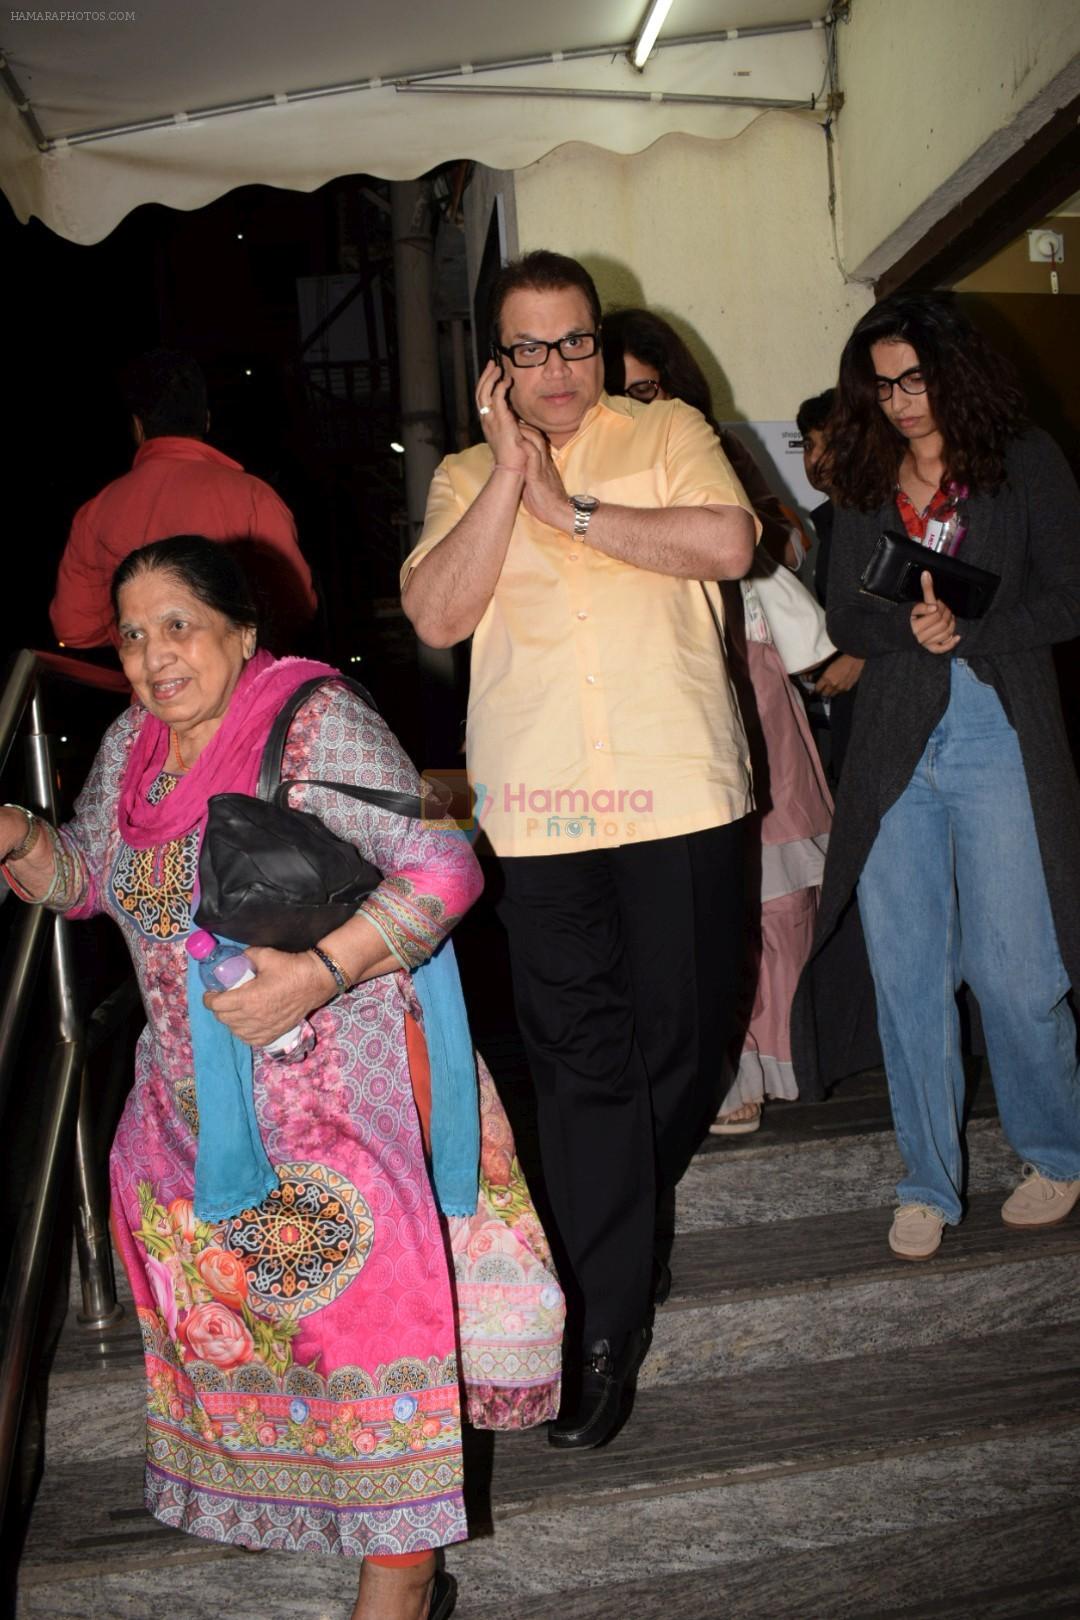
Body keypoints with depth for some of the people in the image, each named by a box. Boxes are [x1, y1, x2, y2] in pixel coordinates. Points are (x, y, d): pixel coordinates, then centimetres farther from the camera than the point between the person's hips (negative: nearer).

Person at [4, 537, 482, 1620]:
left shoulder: (316, 723, -15)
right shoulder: (130, 744, 7)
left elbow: (442, 868, -19)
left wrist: (313, 975, -29)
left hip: (331, 1078, -7)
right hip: (187, 1082, 7)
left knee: (358, 1292, -5)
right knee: (209, 1286, 18)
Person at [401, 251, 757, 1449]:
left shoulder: (668, 433, 9)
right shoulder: (465, 477, 13)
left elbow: (727, 544, -10)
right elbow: (435, 615, -4)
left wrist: (568, 507, -8)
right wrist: (509, 475, -7)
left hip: (678, 792, 0)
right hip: (537, 803, 0)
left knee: (683, 1034, 10)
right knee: (576, 1055, 1)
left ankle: (616, 1223, 40)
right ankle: (608, 1324, 12)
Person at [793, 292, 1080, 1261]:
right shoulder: (864, 484, 15)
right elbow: (844, 618, 11)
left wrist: (966, 631, -13)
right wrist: (908, 627, -9)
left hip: (1001, 744, -3)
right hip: (894, 753, 3)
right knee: (906, 974, 3)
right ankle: (930, 1183, 18)